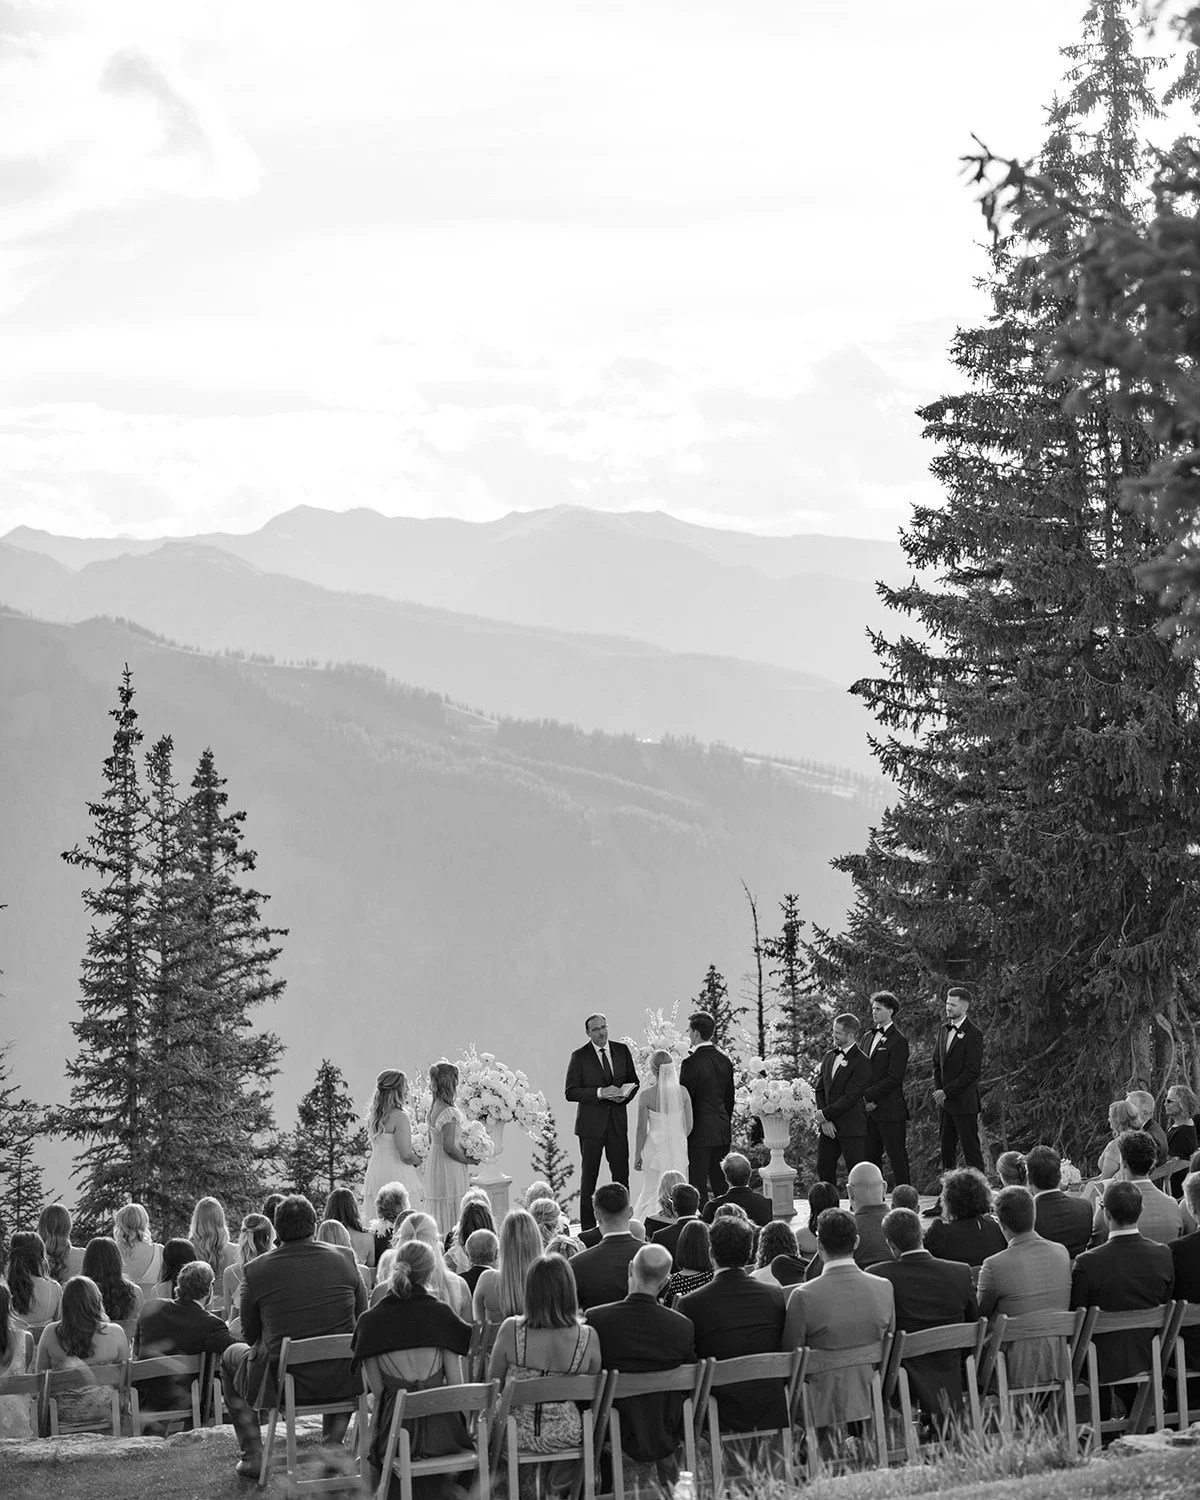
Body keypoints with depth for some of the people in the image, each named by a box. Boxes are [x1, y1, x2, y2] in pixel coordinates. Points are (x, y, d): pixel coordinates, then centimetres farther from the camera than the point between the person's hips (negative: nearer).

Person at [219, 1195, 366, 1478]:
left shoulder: (255, 1271, -10)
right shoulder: (344, 1259, -5)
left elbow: (250, 1335, 2)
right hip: (342, 1384, 2)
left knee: (230, 1357, 29)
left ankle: (252, 1456, 24)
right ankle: (333, 1446, 33)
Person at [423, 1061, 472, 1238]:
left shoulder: (432, 1108, 7)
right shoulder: (449, 1113, -21)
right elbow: (449, 1147, -24)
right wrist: (468, 1159, -9)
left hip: (434, 1163, 9)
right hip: (450, 1170, -9)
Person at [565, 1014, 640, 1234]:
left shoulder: (622, 1050, 6)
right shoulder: (579, 1056, -5)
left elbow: (633, 1082, 15)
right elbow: (571, 1092, -8)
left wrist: (624, 1096, -7)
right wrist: (600, 1093, -19)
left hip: (618, 1121, 3)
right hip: (591, 1123, -3)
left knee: (621, 1175, 4)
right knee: (589, 1176, 2)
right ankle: (588, 1228, 8)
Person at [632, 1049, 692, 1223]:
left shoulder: (646, 1095, -15)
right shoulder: (682, 1092, -7)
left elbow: (641, 1129, -11)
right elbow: (688, 1126, 0)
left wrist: (637, 1155, 0)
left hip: (655, 1146, -2)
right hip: (677, 1147, 2)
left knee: (649, 1191, 12)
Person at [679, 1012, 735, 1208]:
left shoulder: (691, 1063, -17)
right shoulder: (724, 1060, 6)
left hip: (700, 1133, -7)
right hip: (723, 1132, 7)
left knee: (698, 1185, -1)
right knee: (721, 1183, 16)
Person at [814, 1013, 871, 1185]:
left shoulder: (861, 1063, -12)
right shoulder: (829, 1056, 12)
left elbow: (850, 1097, -17)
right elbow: (820, 1090, 10)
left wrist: (824, 1115, -15)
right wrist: (825, 1121, -3)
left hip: (852, 1128, -7)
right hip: (829, 1126, 7)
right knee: (824, 1169, 11)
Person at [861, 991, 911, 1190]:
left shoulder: (898, 1041, -8)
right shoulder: (868, 1037, 16)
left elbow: (894, 1078, -14)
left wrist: (866, 1095, -15)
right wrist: (866, 1100, 0)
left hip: (890, 1110, -7)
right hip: (868, 1109, 7)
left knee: (897, 1158, -2)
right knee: (870, 1157, 8)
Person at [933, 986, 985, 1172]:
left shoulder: (973, 1034, -13)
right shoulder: (943, 1029, 11)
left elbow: (973, 1071, -16)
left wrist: (947, 1092, -15)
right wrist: (938, 1089, 4)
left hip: (964, 1101, -7)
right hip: (944, 1101, 7)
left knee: (971, 1149, -5)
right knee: (946, 1148, 10)